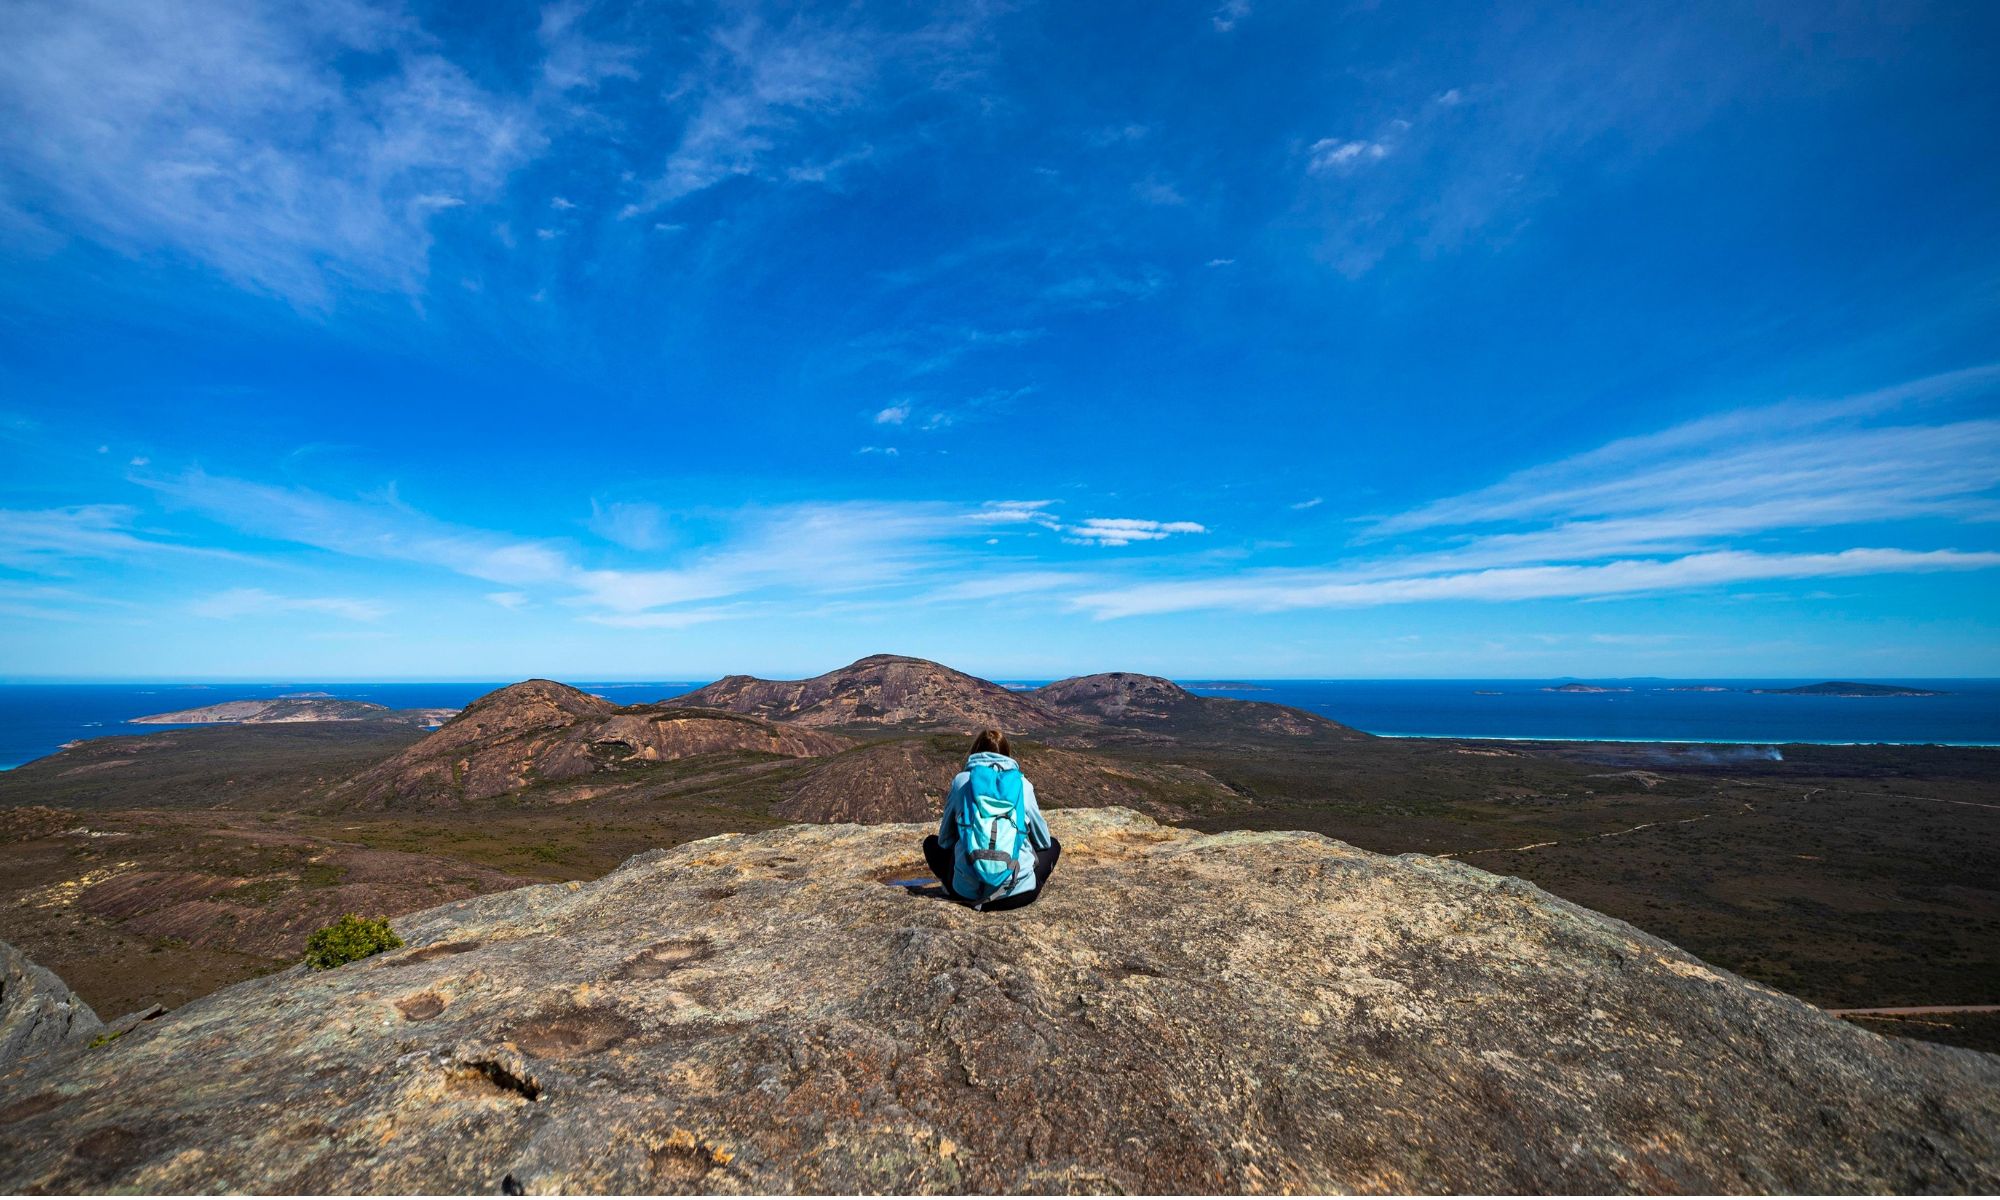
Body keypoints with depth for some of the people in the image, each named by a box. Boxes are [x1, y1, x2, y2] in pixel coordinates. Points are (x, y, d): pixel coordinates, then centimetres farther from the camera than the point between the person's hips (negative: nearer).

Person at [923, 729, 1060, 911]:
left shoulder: (961, 780, 5)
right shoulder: (1022, 784, 5)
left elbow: (945, 840, 14)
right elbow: (1043, 840, 16)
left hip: (968, 890, 1)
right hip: (1017, 892, 0)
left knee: (931, 843, 28)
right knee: (1053, 845, 28)